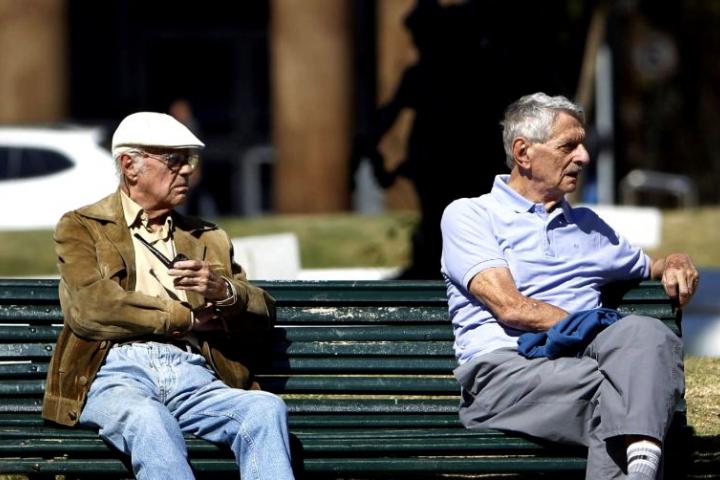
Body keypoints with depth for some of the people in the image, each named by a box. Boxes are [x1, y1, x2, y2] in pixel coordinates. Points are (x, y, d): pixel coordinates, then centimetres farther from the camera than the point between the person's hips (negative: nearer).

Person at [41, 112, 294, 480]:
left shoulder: (208, 239, 28)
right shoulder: (80, 227, 15)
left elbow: (262, 318, 21)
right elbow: (88, 308, -3)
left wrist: (224, 291, -3)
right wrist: (186, 317, 4)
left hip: (191, 375, 4)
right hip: (117, 371, -4)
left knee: (266, 408, -29)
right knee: (149, 421, -39)